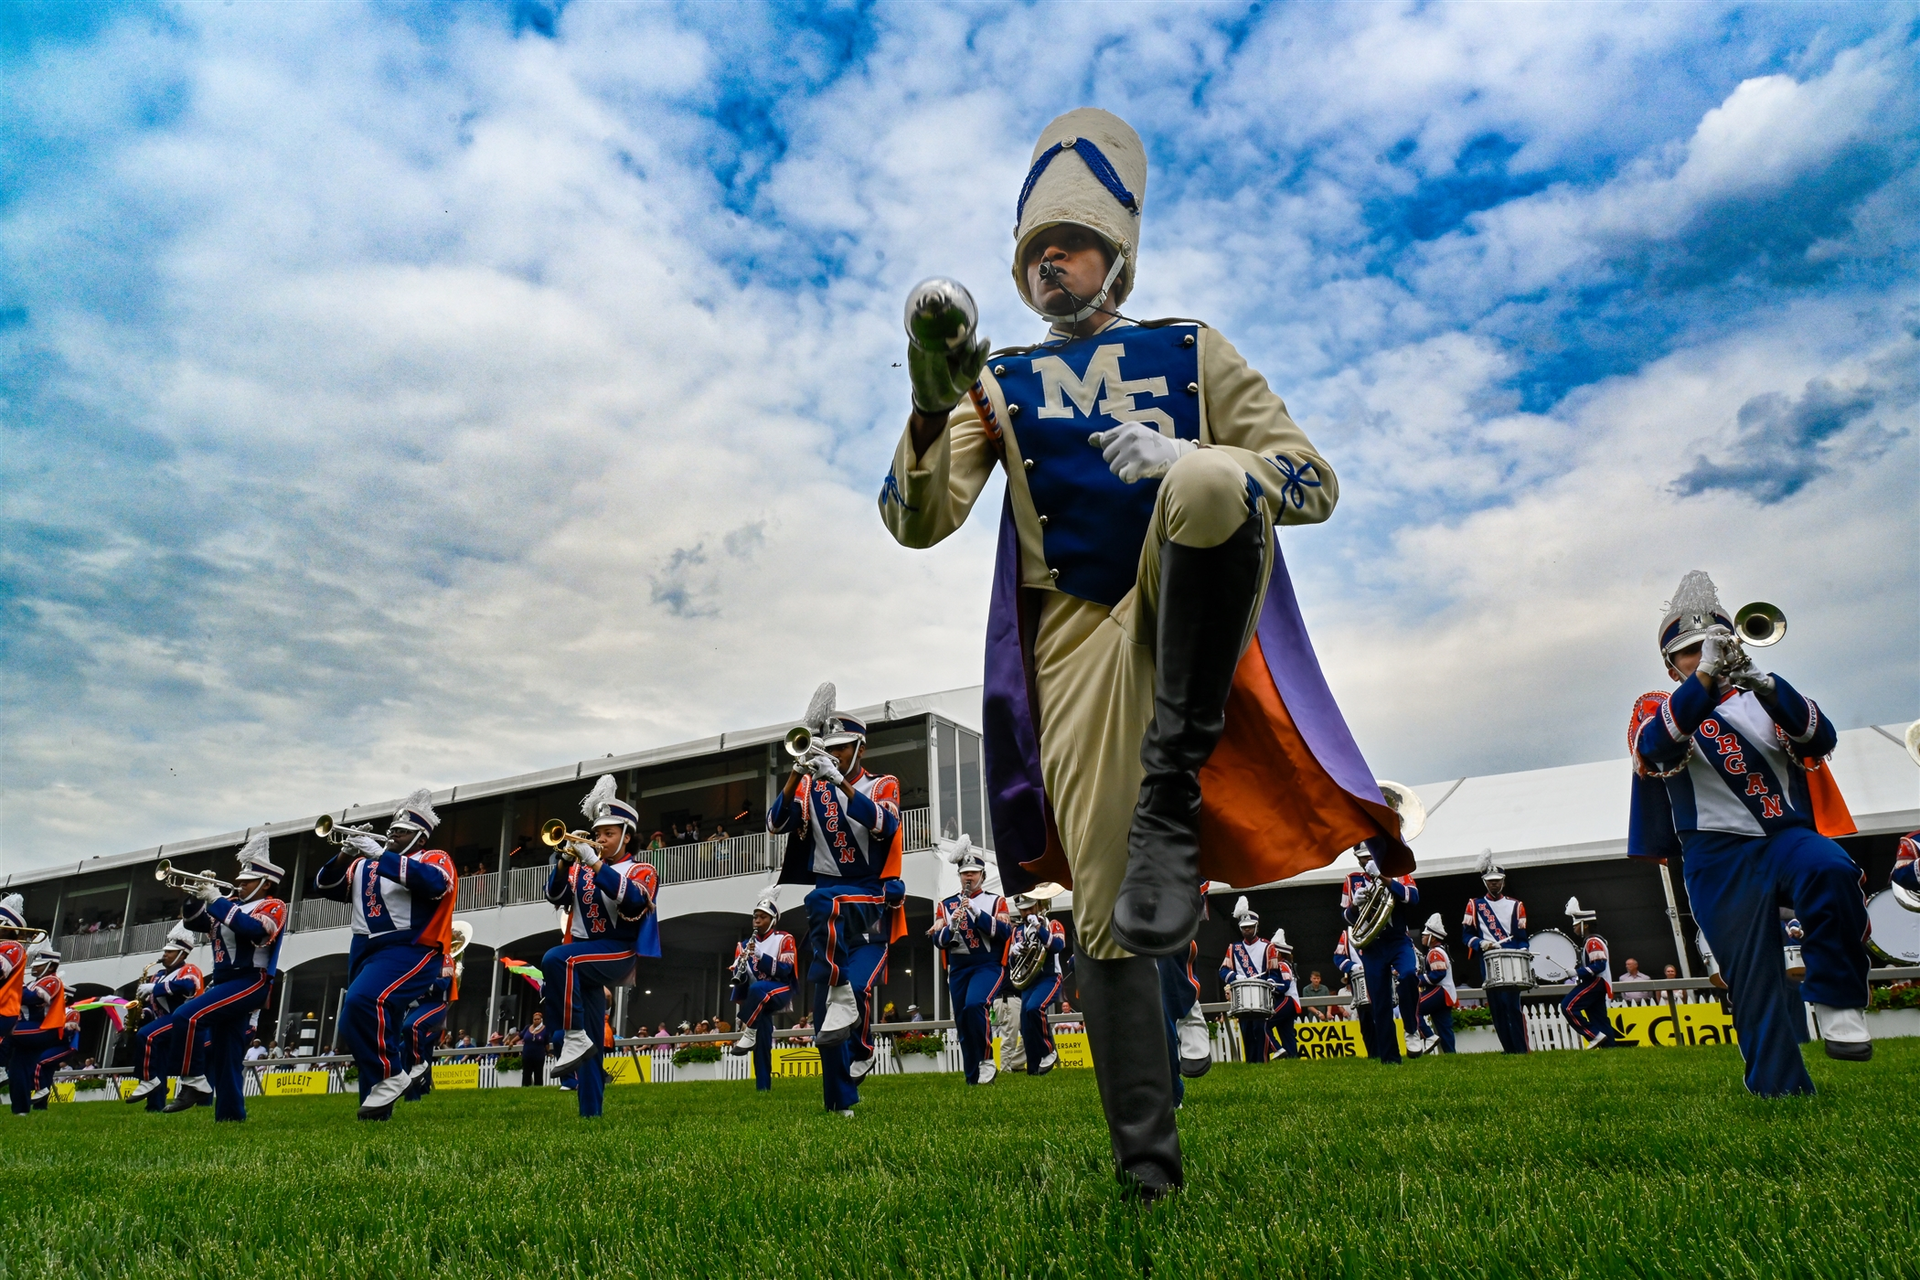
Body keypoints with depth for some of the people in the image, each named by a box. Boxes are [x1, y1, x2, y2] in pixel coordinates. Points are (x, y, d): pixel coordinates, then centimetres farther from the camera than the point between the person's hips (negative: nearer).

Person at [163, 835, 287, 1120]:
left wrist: (217, 900, -18)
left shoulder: (273, 907, -3)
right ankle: (231, 1114, 13)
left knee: (186, 1017, -25)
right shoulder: (234, 905, 19)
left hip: (250, 982, -8)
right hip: (225, 982, 8)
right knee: (224, 1055, 8)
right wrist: (196, 899, -1)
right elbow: (195, 923, 19)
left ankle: (194, 1082, -15)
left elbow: (252, 929, -22)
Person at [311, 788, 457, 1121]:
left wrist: (380, 856, -21)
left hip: (409, 951, -7)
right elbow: (324, 887, 14)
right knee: (373, 1027, 9)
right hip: (364, 952, 7)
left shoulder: (435, 859, 2)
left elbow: (434, 882, -21)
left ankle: (390, 1075, -14)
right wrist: (344, 856, -5)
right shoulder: (365, 865, 19)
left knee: (362, 1003, -30)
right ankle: (377, 1108, 20)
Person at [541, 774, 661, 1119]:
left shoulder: (641, 871, 2)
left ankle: (574, 1037, -23)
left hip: (619, 953, -5)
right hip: (584, 955, 5)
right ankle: (590, 1113, 10)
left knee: (556, 959, -32)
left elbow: (633, 901, -18)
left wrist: (595, 863, -24)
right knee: (591, 1046, 3)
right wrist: (563, 861, -13)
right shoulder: (582, 868, 16)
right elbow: (556, 897, 4)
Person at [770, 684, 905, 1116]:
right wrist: (797, 772, -19)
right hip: (825, 898, 2)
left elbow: (884, 825, -17)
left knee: (857, 986, -17)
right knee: (828, 999, -1)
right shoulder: (811, 787, 10)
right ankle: (842, 1102, 7)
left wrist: (840, 780, -27)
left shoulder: (882, 785, 4)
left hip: (870, 900, -2)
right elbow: (777, 823, -5)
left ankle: (860, 1050, 13)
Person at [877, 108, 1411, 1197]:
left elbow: (1315, 484, 8)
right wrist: (932, 405, -14)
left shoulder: (1191, 351, 19)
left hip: (1196, 616, -1)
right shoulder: (999, 383, 20)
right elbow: (918, 524, 5)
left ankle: (1171, 791, -27)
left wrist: (1190, 465, -12)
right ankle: (1147, 1163, 9)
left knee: (1208, 481, -34)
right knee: (1106, 909, -7)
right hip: (1080, 635, 1)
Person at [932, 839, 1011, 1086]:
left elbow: (1005, 932, -10)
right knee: (963, 1023, 6)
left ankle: (986, 1060, -11)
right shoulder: (945, 905, 10)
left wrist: (975, 911, -18)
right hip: (958, 970, 4)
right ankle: (973, 1077, 20)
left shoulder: (996, 901, 5)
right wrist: (952, 926, -17)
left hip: (988, 965, -4)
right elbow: (938, 940, 4)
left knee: (974, 1006, -28)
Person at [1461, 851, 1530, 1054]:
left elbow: (1522, 938, 8)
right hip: (1488, 963, 1)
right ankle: (1508, 1048, 8)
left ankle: (1521, 1049, -5)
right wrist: (1480, 944, -14)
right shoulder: (1474, 906, 10)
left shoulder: (1516, 905, 11)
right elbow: (1467, 934, 6)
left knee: (1512, 1005, -10)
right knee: (1496, 1007, 1)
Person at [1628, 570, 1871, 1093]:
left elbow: (1821, 739, -4)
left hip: (1786, 836, 2)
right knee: (1756, 985, -3)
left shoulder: (1762, 699, 17)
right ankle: (1782, 1094, 9)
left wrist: (1761, 681, -21)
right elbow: (1658, 745, -16)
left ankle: (1836, 1001, -18)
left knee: (1832, 870, -32)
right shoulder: (1657, 709, 10)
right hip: (1719, 859, -1)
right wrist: (1707, 676, -27)